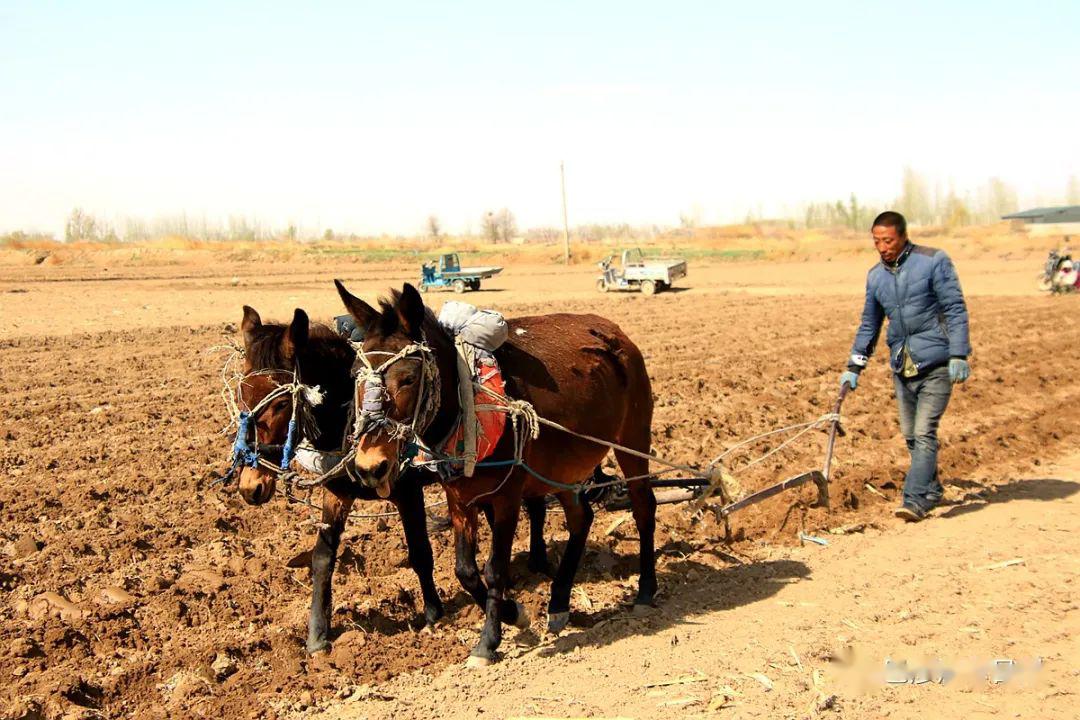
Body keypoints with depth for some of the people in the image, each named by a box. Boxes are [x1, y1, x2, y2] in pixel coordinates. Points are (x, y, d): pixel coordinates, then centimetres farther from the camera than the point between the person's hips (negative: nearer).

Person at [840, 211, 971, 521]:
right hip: (902, 365, 6)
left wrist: (959, 355, -15)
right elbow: (869, 324, 20)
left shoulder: (933, 261, -6)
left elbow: (955, 309, -8)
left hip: (936, 363, -6)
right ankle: (931, 491, 26)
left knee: (924, 433, -12)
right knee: (910, 435, 10)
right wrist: (854, 366, 18)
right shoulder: (875, 276, 11)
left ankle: (915, 500, -14)